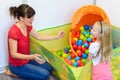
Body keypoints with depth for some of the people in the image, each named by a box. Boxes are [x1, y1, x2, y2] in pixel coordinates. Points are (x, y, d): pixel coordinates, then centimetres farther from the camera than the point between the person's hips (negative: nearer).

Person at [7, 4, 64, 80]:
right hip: (17, 65, -9)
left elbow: (39, 36, 8)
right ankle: (16, 72, 3)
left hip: (26, 59, 9)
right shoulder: (14, 32, -32)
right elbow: (13, 54, -29)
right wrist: (32, 57, -40)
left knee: (49, 68, 14)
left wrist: (56, 36, 2)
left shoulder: (27, 26, -6)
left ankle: (21, 73, 15)